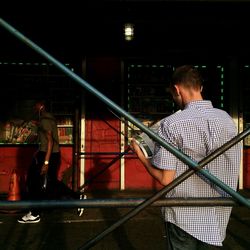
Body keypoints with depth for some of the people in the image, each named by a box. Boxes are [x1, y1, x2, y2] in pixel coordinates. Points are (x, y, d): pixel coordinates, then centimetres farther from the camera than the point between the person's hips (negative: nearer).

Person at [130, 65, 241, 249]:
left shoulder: (172, 124, -17)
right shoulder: (227, 119, -1)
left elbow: (165, 179, -16)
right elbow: (230, 170, 7)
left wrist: (140, 155, -1)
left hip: (183, 216, -4)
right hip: (218, 216, 4)